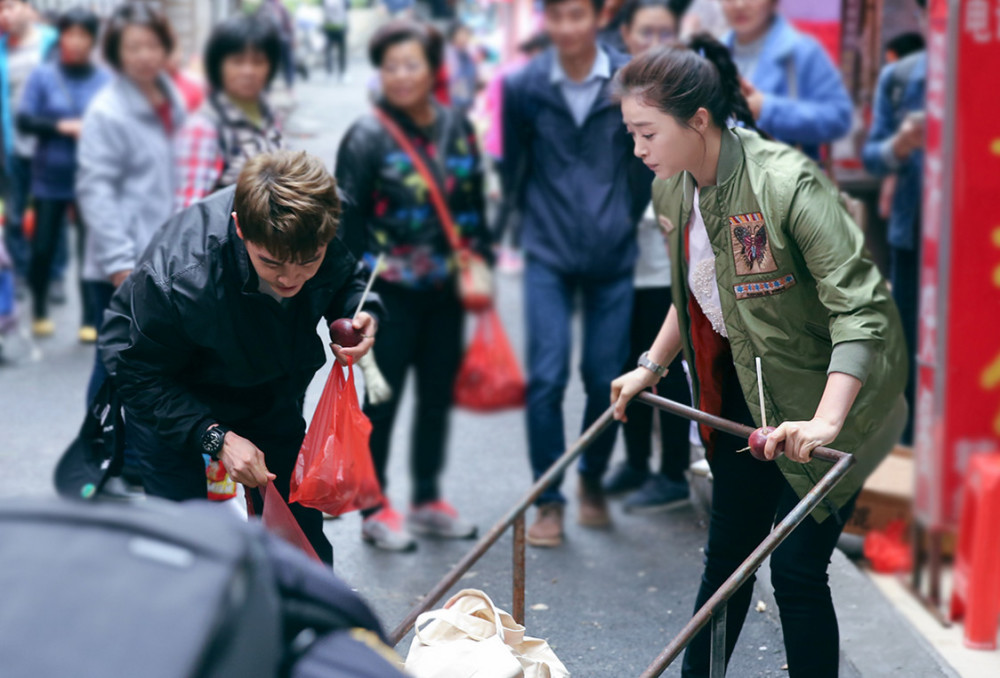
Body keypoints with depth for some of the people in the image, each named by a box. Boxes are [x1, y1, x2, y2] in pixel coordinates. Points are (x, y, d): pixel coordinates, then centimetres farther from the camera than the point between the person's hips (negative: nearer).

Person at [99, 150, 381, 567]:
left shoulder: (322, 234, -27)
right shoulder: (179, 277, -40)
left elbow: (347, 279, -1)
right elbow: (140, 375, -24)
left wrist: (360, 314, -24)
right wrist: (216, 438, -32)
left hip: (270, 393, 4)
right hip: (169, 399, -4)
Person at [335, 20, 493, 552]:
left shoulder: (456, 128, 6)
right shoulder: (368, 137, -9)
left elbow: (473, 203, 14)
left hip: (446, 287, 5)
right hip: (392, 290, -5)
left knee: (439, 392, 12)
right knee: (383, 397, 2)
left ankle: (428, 499, 27)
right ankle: (375, 509, 13)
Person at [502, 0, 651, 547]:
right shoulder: (523, 86, -4)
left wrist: (627, 216, 9)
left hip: (613, 255, 1)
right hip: (548, 257, 0)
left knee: (605, 378, 5)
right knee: (546, 378, -8)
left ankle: (593, 480, 29)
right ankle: (549, 502, 3)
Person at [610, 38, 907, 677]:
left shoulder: (787, 182, -27)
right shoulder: (673, 190, -2)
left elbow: (861, 306, -31)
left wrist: (825, 421, -39)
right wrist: (651, 367, 14)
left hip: (823, 393, -7)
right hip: (745, 391, 7)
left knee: (796, 566, -7)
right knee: (727, 552, 14)